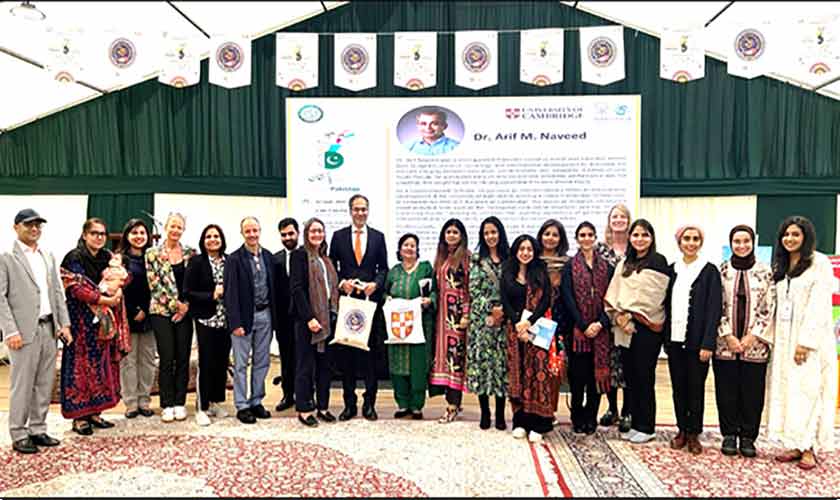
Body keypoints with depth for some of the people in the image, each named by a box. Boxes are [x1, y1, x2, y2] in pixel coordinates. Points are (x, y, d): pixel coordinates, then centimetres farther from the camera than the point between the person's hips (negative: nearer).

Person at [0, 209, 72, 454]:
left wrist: (64, 323, 6)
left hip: (49, 329, 6)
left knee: (45, 384, 11)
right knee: (22, 386, 2)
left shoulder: (48, 257, 14)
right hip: (24, 331, -6)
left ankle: (38, 430, 23)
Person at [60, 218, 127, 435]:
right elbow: (77, 288, -15)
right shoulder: (74, 258, -7)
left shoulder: (108, 257, 11)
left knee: (102, 364, 7)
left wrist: (116, 292, -9)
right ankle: (79, 416, 7)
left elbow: (118, 285, 13)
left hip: (104, 320, 6)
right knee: (82, 364, -2)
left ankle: (94, 412, 16)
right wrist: (104, 300, -20)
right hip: (82, 319, -6)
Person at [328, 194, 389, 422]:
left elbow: (383, 268, 8)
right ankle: (349, 403, 15)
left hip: (370, 300, 0)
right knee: (345, 354, 4)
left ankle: (369, 403, 14)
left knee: (371, 353, 3)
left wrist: (376, 284, -9)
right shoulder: (338, 236, 7)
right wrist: (341, 283, -9)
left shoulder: (378, 237, 8)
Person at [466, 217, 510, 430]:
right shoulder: (477, 259, 6)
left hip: (504, 318, 1)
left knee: (502, 361, 1)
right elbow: (474, 290, -1)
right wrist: (491, 309, -9)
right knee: (481, 360, -1)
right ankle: (484, 412, 10)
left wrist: (503, 310, -6)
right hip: (481, 318, -1)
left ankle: (500, 414, 11)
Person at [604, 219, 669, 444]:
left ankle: (646, 427, 12)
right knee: (631, 376, 10)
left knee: (644, 376, 0)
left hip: (646, 327, -6)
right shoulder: (624, 264, 15)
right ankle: (635, 424, 20)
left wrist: (631, 316, -10)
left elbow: (651, 298, -12)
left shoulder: (658, 262, -5)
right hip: (626, 328, 6)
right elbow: (614, 294, 10)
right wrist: (619, 316, -5)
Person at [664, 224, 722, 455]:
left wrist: (707, 343, -13)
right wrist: (665, 337, 4)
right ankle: (681, 430, 21)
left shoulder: (710, 271, -2)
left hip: (697, 341, -3)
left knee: (695, 387, 5)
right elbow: (666, 305, 10)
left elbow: (714, 309, -7)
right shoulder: (671, 270, 9)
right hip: (674, 339, 3)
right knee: (678, 386, 9)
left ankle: (694, 433, 17)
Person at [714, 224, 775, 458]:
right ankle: (729, 435, 20)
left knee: (752, 392, 6)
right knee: (727, 392, 6)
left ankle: (748, 436, 20)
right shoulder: (721, 271, 2)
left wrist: (752, 336, -8)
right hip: (724, 344, 0)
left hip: (755, 345, 0)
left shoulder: (765, 272, 2)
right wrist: (728, 336, -7)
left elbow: (768, 308, -1)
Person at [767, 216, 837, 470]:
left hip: (811, 339, -6)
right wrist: (774, 337, 5)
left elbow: (819, 305, -13)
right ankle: (794, 444, 12)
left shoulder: (819, 263, -5)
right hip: (784, 339, 6)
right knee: (786, 389, 5)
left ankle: (810, 447, 4)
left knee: (808, 389, -4)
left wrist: (806, 341, -18)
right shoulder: (780, 266, 14)